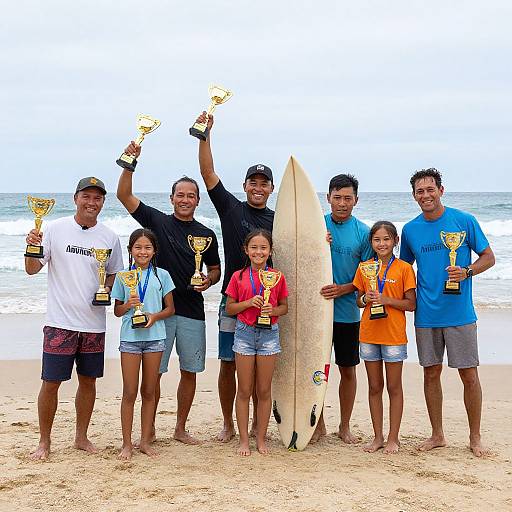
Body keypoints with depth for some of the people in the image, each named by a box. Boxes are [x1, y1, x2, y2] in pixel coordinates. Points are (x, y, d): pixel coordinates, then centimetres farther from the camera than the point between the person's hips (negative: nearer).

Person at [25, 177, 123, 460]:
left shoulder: (109, 237, 4)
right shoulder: (56, 229, -3)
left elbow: (115, 274, 15)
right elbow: (32, 269, -2)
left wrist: (107, 288, -6)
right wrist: (32, 248, -21)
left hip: (94, 323, 3)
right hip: (60, 322, -3)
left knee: (88, 381, 12)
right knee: (51, 382, 1)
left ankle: (81, 437, 28)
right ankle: (44, 442, 17)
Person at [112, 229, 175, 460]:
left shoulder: (161, 275, 4)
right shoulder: (123, 276, 4)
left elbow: (170, 308, 7)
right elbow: (117, 310, 8)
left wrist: (155, 316, -12)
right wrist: (128, 305, -13)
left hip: (154, 337, 1)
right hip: (130, 337, -1)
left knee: (149, 392, 8)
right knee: (129, 392, 0)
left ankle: (145, 441, 18)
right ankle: (127, 443, 9)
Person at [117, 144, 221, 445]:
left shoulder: (206, 234, 8)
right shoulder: (157, 221, 3)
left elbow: (215, 269, 17)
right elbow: (124, 195, -6)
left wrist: (209, 280, -6)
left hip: (192, 310, 2)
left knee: (190, 372, 7)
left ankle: (181, 429, 22)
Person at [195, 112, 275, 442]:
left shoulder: (277, 220, 9)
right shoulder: (231, 207, 3)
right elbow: (208, 172, -4)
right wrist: (205, 135, -12)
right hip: (233, 300, -1)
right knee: (228, 363, 3)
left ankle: (258, 424, 20)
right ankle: (228, 424, 17)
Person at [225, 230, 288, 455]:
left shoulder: (277, 276, 1)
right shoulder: (238, 277, 0)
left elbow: (285, 307, 8)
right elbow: (229, 308, 2)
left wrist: (273, 310, -12)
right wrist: (249, 303, -14)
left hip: (269, 334, 1)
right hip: (244, 333, 0)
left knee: (264, 391, 7)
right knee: (244, 391, 5)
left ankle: (261, 439, 18)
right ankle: (244, 440, 14)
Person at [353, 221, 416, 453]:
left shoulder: (404, 268, -5)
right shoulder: (364, 267, 6)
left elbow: (411, 304, -6)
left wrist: (385, 299, -18)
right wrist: (365, 299, -10)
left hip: (394, 336, -3)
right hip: (368, 334, 4)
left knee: (394, 388, 5)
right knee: (374, 387, 11)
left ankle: (393, 438, 14)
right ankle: (378, 436, 21)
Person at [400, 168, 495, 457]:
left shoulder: (464, 221, -3)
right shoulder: (410, 230, 6)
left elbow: (489, 257, 2)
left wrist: (467, 271, -16)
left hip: (460, 313, -3)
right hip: (426, 315, 3)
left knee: (469, 375, 2)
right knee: (431, 374, 9)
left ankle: (475, 437, 18)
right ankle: (438, 435, 24)